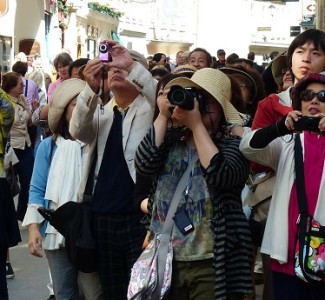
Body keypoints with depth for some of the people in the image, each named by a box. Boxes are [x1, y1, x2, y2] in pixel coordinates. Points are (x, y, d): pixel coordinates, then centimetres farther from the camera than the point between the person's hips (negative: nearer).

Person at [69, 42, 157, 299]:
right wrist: (91, 88, -21)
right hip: (102, 217, 4)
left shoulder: (149, 109, 3)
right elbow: (78, 131, -6)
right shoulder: (101, 113, 14)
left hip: (139, 216, -4)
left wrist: (131, 65, -26)